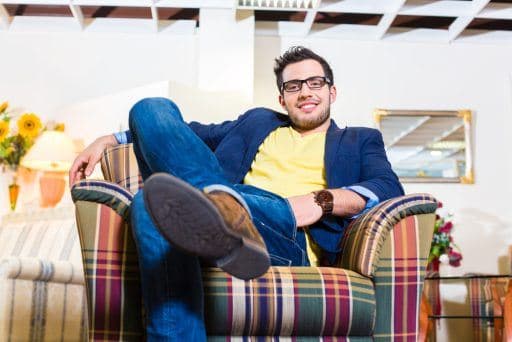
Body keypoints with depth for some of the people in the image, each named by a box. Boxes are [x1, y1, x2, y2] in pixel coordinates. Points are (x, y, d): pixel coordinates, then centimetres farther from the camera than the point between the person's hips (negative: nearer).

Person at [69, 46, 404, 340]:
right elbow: (195, 133, 32)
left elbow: (390, 189, 6)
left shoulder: (360, 141, 25)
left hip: (291, 239, -5)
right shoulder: (257, 121, 35)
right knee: (153, 108, -18)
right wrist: (110, 140, 22)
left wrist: (321, 200, -12)